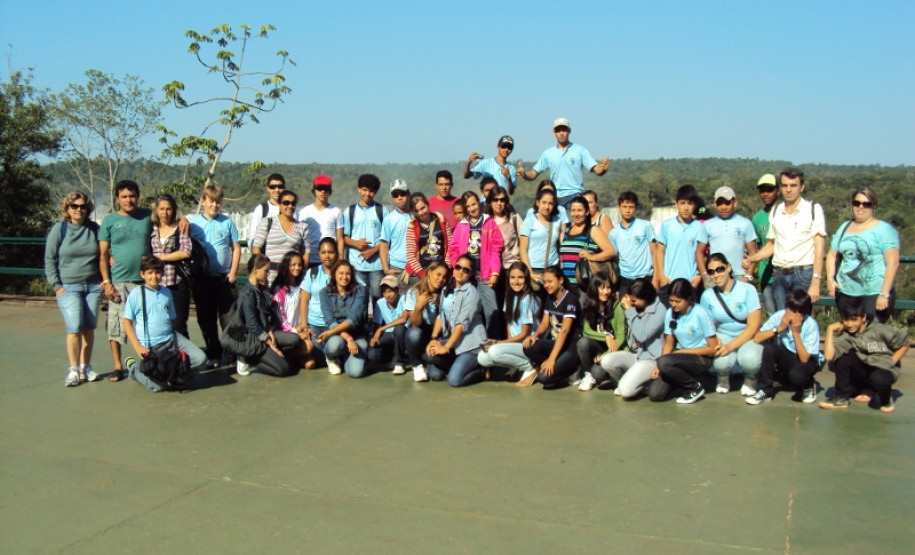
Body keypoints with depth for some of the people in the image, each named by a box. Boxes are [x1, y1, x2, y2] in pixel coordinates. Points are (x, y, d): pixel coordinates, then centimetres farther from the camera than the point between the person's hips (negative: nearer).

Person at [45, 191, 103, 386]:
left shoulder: (94, 229, 7)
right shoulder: (59, 229, 0)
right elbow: (49, 259, 1)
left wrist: (103, 280, 6)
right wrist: (56, 285, -5)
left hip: (93, 286, 3)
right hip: (69, 287, -3)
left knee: (89, 328, 6)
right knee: (75, 328, -12)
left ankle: (85, 367, 17)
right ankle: (73, 370, -1)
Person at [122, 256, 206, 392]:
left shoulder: (167, 292, 12)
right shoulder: (136, 294, -3)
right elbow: (127, 323, -2)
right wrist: (138, 347, -11)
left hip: (171, 339, 5)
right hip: (150, 347, -4)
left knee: (200, 359, -14)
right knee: (158, 386, -11)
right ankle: (133, 367, 18)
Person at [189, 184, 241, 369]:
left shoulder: (227, 222, 4)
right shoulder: (193, 223, 3)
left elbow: (236, 248, 6)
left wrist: (233, 272, -2)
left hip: (224, 277, -1)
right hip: (202, 278, 1)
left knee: (229, 318, -1)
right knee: (206, 319, 8)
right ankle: (213, 355, 18)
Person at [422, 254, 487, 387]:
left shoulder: (471, 293, -10)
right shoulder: (446, 290, 13)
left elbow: (462, 324, -16)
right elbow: (440, 316, 9)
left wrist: (445, 348, -18)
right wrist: (434, 339, -8)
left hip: (470, 343, -6)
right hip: (451, 340, 6)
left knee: (454, 380, -23)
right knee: (434, 374, -21)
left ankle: (480, 370, 7)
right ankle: (458, 365, 9)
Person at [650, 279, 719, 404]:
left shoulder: (700, 314, -16)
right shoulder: (670, 313, -1)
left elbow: (713, 348, -12)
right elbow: (668, 344, 5)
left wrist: (683, 351, -12)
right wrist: (659, 366, -11)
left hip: (701, 359, -5)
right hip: (680, 356, 5)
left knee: (664, 362, -33)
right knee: (654, 394, -13)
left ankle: (695, 388, -8)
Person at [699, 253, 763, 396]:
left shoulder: (748, 290, -11)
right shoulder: (708, 295, -3)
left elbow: (753, 326, -14)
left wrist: (730, 346, -25)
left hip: (748, 336, -1)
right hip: (723, 336, 2)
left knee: (750, 359, -35)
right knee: (721, 362, -32)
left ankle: (750, 379, 3)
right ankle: (723, 379, 7)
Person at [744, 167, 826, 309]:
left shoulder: (814, 210, 1)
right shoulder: (775, 212, 13)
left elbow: (819, 248, -4)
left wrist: (815, 283, -12)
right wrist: (751, 259, 0)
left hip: (803, 273, -4)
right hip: (779, 275, 4)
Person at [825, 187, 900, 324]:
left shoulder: (883, 229, -3)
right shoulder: (844, 228, 15)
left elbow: (893, 262, -10)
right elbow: (832, 255, 19)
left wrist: (884, 294, -16)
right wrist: (830, 279, 2)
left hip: (875, 294, -5)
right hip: (845, 293, 5)